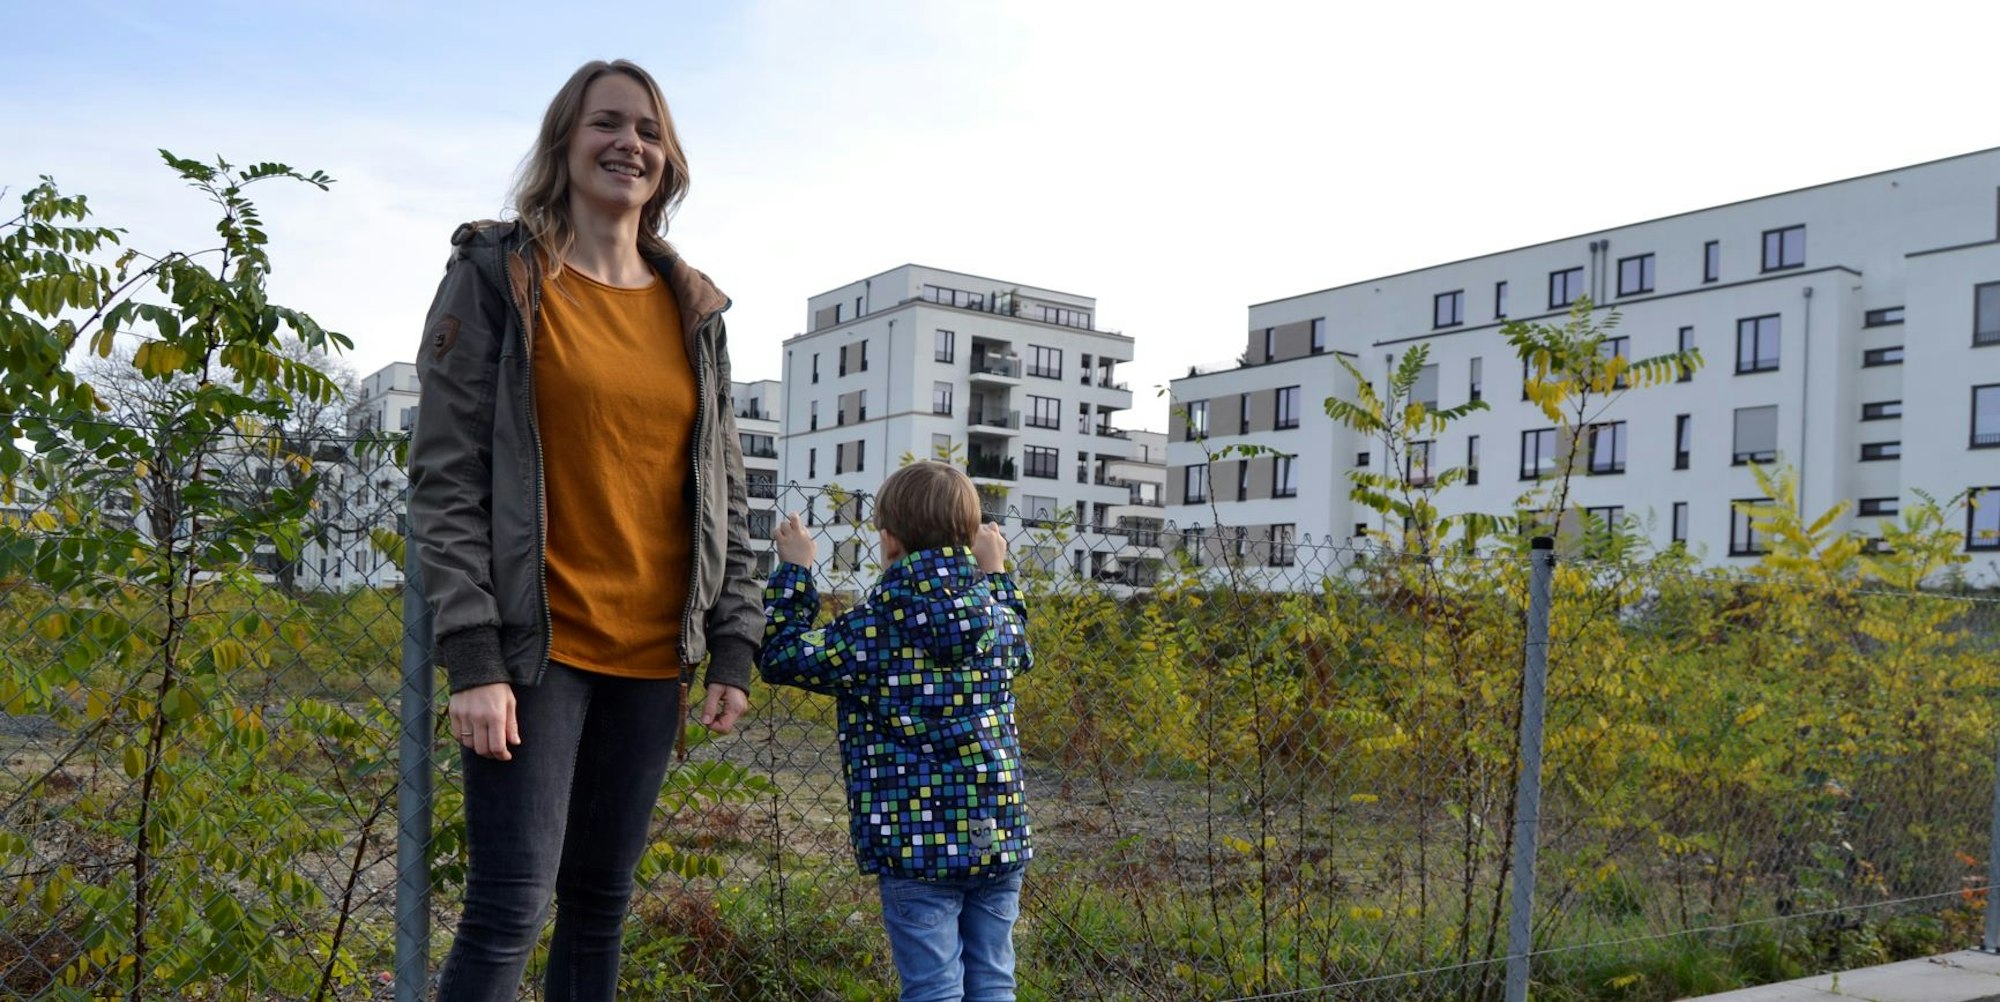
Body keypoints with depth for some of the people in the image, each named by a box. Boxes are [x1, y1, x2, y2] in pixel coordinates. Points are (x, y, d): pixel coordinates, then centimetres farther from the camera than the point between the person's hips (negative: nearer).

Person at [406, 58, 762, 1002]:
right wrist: (473, 658, -14)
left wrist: (734, 647, 6)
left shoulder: (693, 308, 12)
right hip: (537, 649, -4)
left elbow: (723, 489, 12)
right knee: (510, 910, -6)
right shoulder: (498, 276, -1)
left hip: (650, 658, 5)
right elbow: (445, 476, -7)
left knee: (600, 906, 12)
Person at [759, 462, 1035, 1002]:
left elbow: (781, 657, 0)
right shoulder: (997, 615, 3)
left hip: (916, 843, -4)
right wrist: (997, 574, 34)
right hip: (1000, 836, 4)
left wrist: (793, 571, 9)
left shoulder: (873, 626, -10)